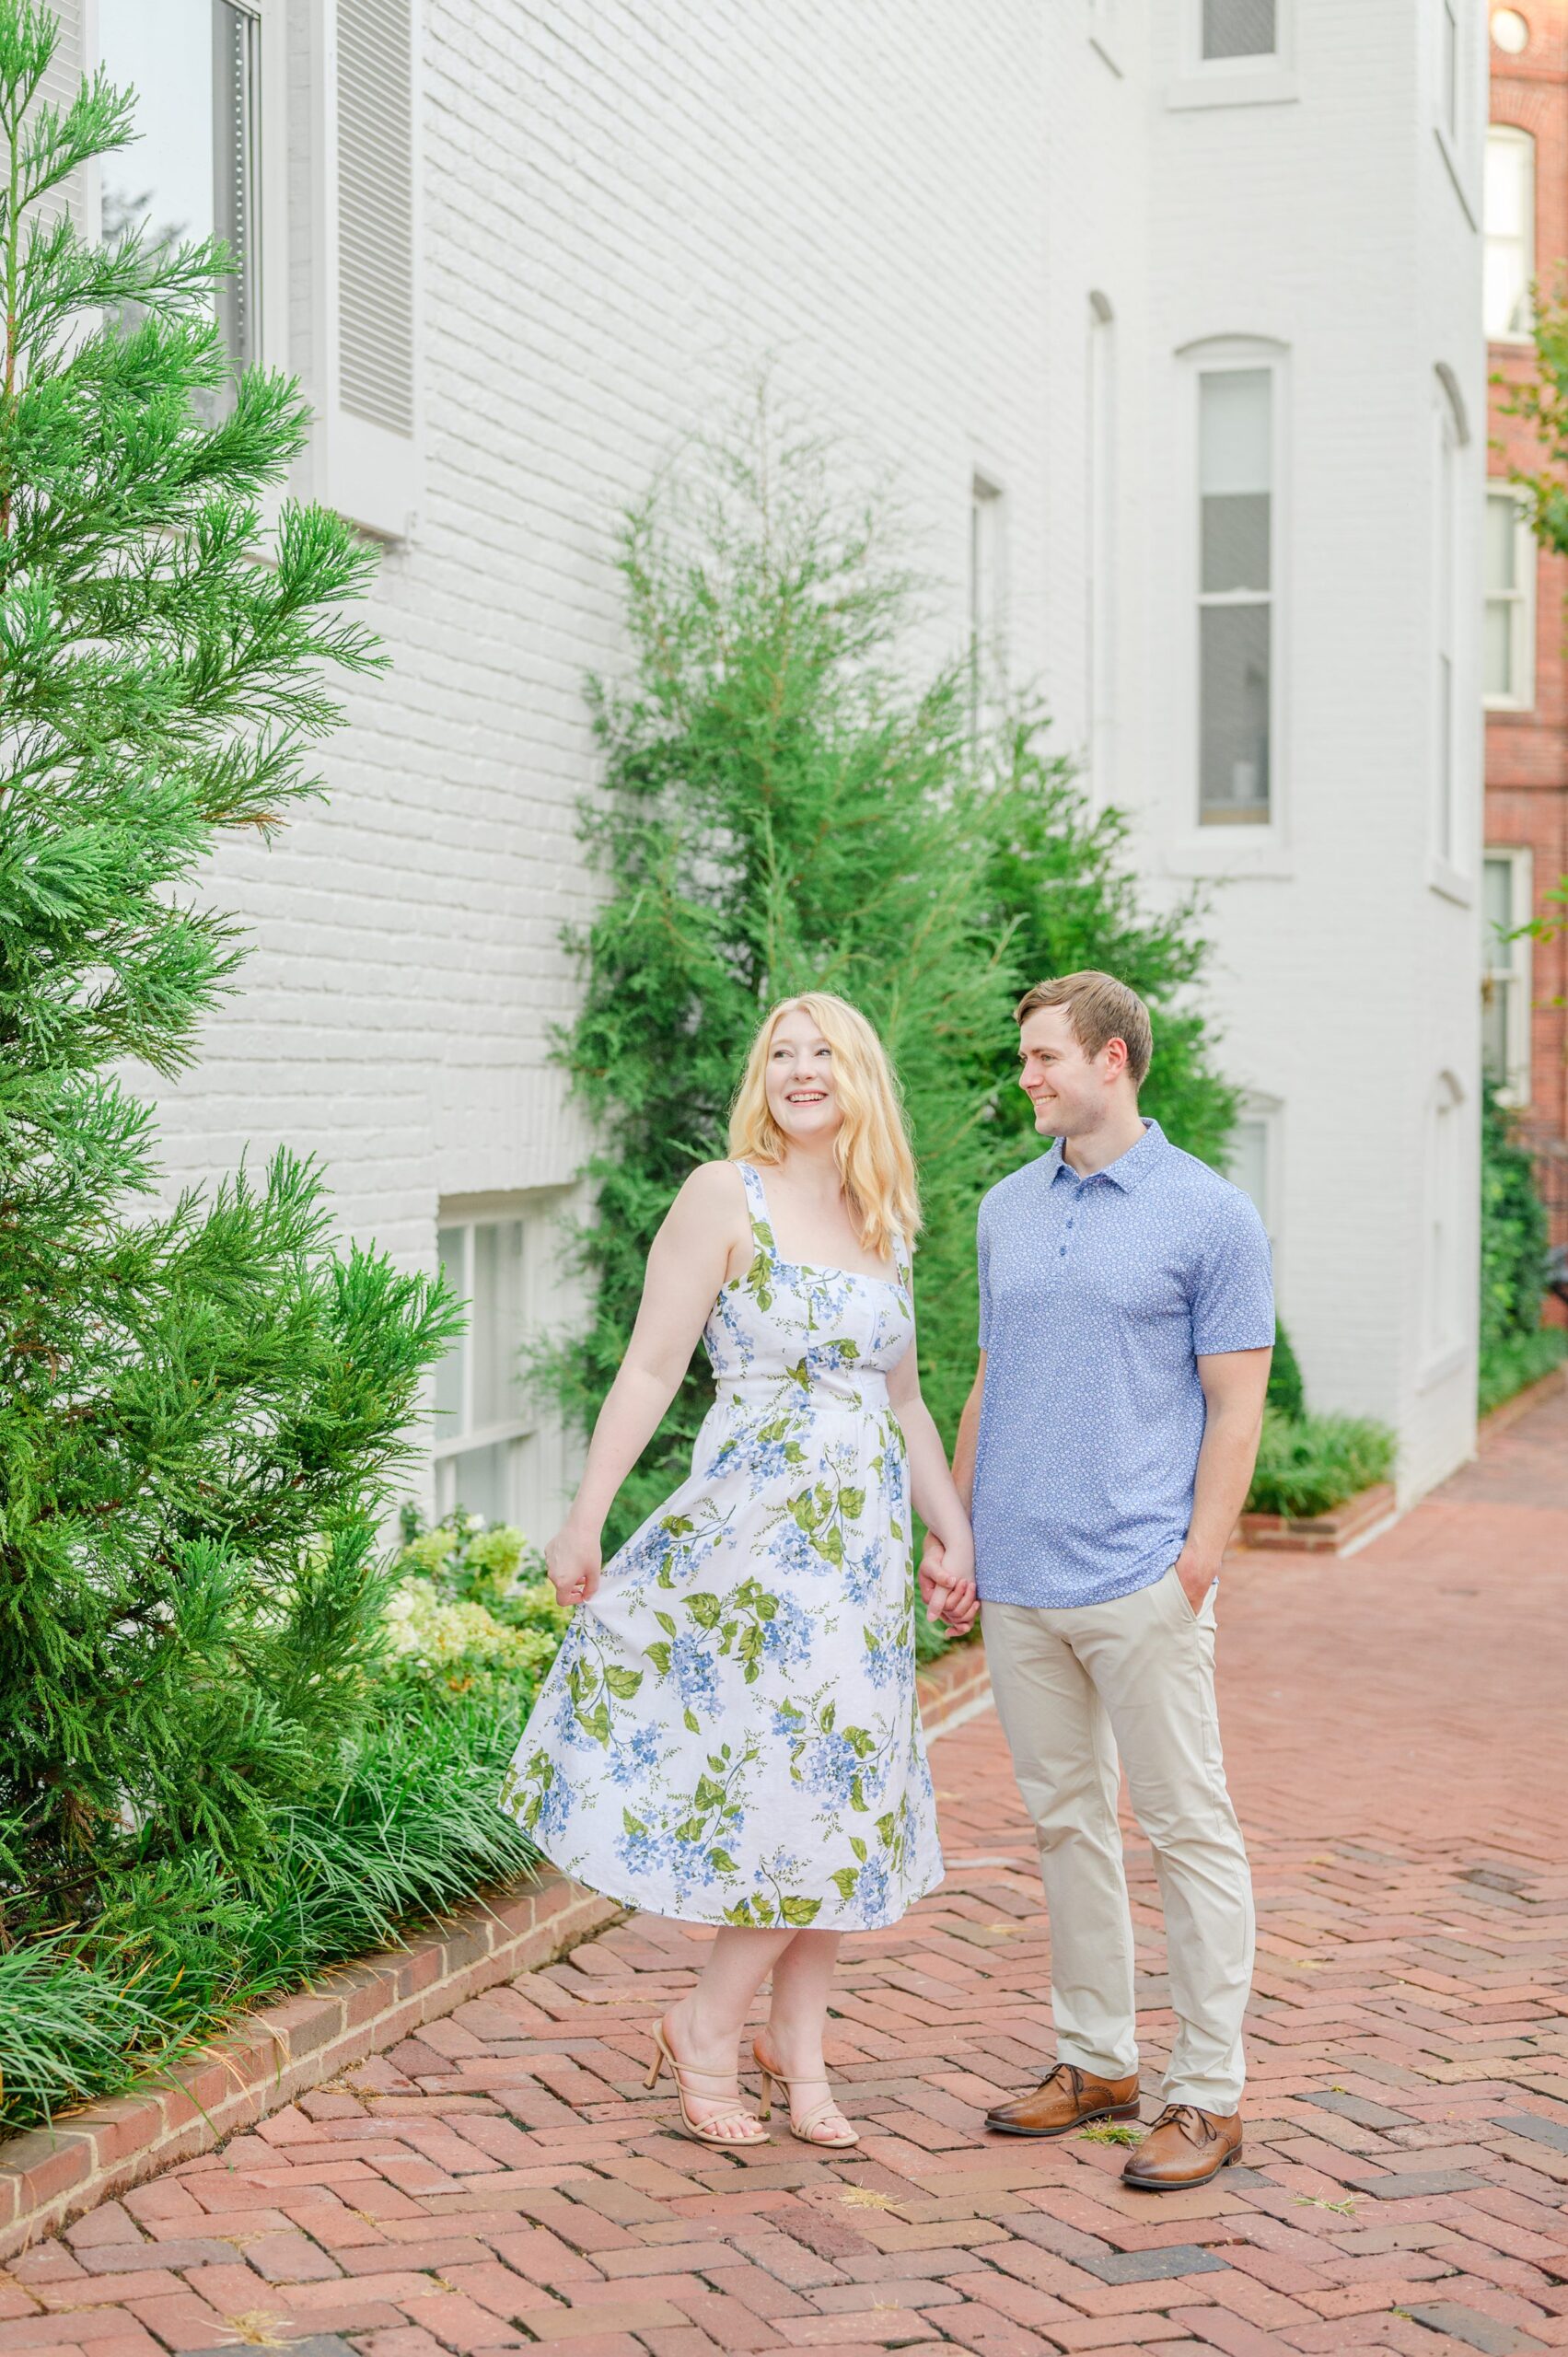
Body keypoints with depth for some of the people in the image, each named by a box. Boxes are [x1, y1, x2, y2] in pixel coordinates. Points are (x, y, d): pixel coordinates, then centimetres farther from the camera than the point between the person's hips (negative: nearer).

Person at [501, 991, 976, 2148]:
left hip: (866, 1532, 6)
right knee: (818, 1775, -8)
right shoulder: (725, 1197, -4)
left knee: (854, 1785, 6)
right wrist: (584, 1520, -10)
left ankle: (800, 2043, 19)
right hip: (755, 1522, -6)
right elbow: (651, 1370, -7)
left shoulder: (885, 1225, 13)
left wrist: (956, 1532, 13)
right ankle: (707, 2027, 9)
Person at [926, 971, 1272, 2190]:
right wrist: (953, 1527, 13)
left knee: (1188, 1828, 0)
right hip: (1018, 1579, 6)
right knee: (1067, 1819, 13)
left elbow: (1236, 1405, -6)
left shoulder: (1210, 1214, -5)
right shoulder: (1008, 1209, 12)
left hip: (1138, 1580, -6)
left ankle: (1209, 2093, 8)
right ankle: (1096, 2058, 25)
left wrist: (1198, 1561, -13)